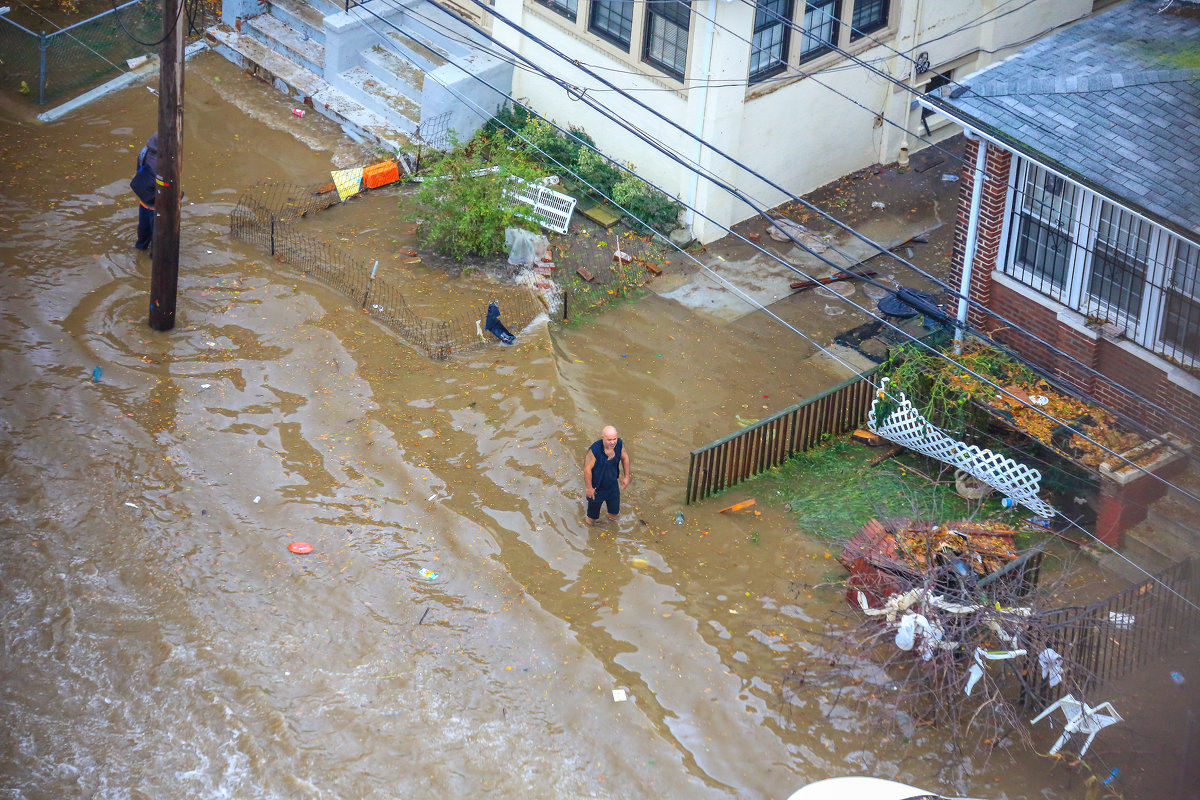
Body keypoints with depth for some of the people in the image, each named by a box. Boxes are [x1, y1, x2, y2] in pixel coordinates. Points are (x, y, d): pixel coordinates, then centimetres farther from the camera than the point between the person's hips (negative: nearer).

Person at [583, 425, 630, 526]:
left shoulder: (619, 444, -21)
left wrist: (626, 476, 7)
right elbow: (587, 469, -26)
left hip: (613, 484, 5)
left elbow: (625, 458, 0)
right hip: (597, 486, -4)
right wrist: (589, 488, -18)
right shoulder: (594, 450, -36)